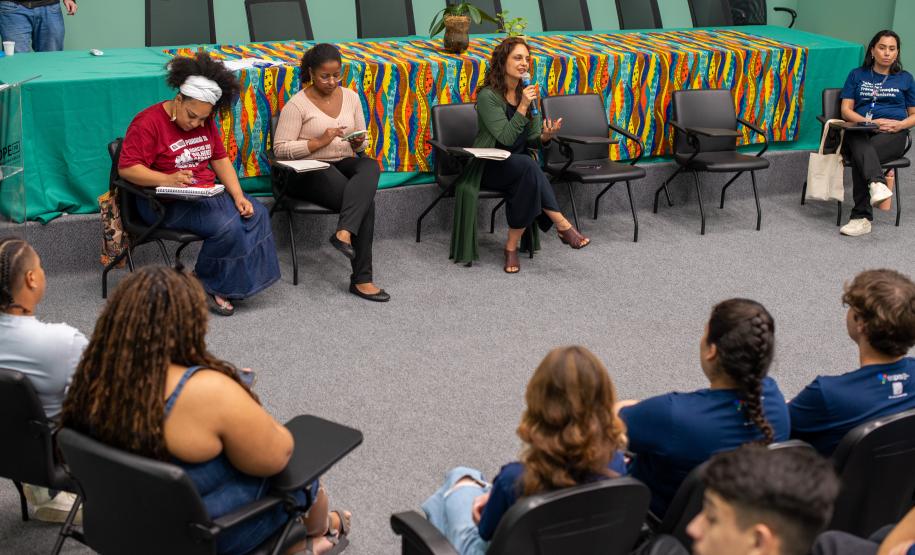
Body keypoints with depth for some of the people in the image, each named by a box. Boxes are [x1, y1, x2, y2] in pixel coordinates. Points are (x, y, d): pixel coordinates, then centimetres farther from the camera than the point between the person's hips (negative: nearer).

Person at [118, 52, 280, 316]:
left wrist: (238, 195, -4)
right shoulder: (148, 123, -12)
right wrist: (167, 180, -33)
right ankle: (206, 286, -5)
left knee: (257, 213, -14)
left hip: (207, 193, 8)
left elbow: (220, 159, 12)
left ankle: (242, 280, -6)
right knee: (228, 226, -27)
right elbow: (126, 168, -18)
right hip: (166, 203, -8)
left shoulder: (205, 122, 11)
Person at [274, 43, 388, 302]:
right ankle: (361, 278, -28)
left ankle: (344, 232, -45)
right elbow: (281, 149, -11)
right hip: (310, 171, -5)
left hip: (345, 163, 5)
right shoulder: (297, 104, -6)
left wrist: (358, 143, -7)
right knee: (366, 199, -29)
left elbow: (361, 144, 18)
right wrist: (320, 141, -20)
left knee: (371, 166, -32)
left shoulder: (350, 97, 10)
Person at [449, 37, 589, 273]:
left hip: (521, 167, 5)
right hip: (489, 167, -5)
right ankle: (563, 226, -34)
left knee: (528, 184, -33)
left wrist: (545, 136, -15)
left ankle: (512, 246, -24)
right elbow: (506, 138, -20)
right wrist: (522, 107, -27)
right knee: (527, 165, -36)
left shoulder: (527, 92, 8)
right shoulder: (488, 96, -12)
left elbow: (530, 140, 8)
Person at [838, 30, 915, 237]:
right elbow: (846, 110, 9)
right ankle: (878, 184, -66)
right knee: (860, 147, -40)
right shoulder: (857, 75, 20)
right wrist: (871, 122, -9)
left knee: (859, 157, -35)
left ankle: (861, 217, -44)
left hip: (892, 134, 0)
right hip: (860, 129, 1)